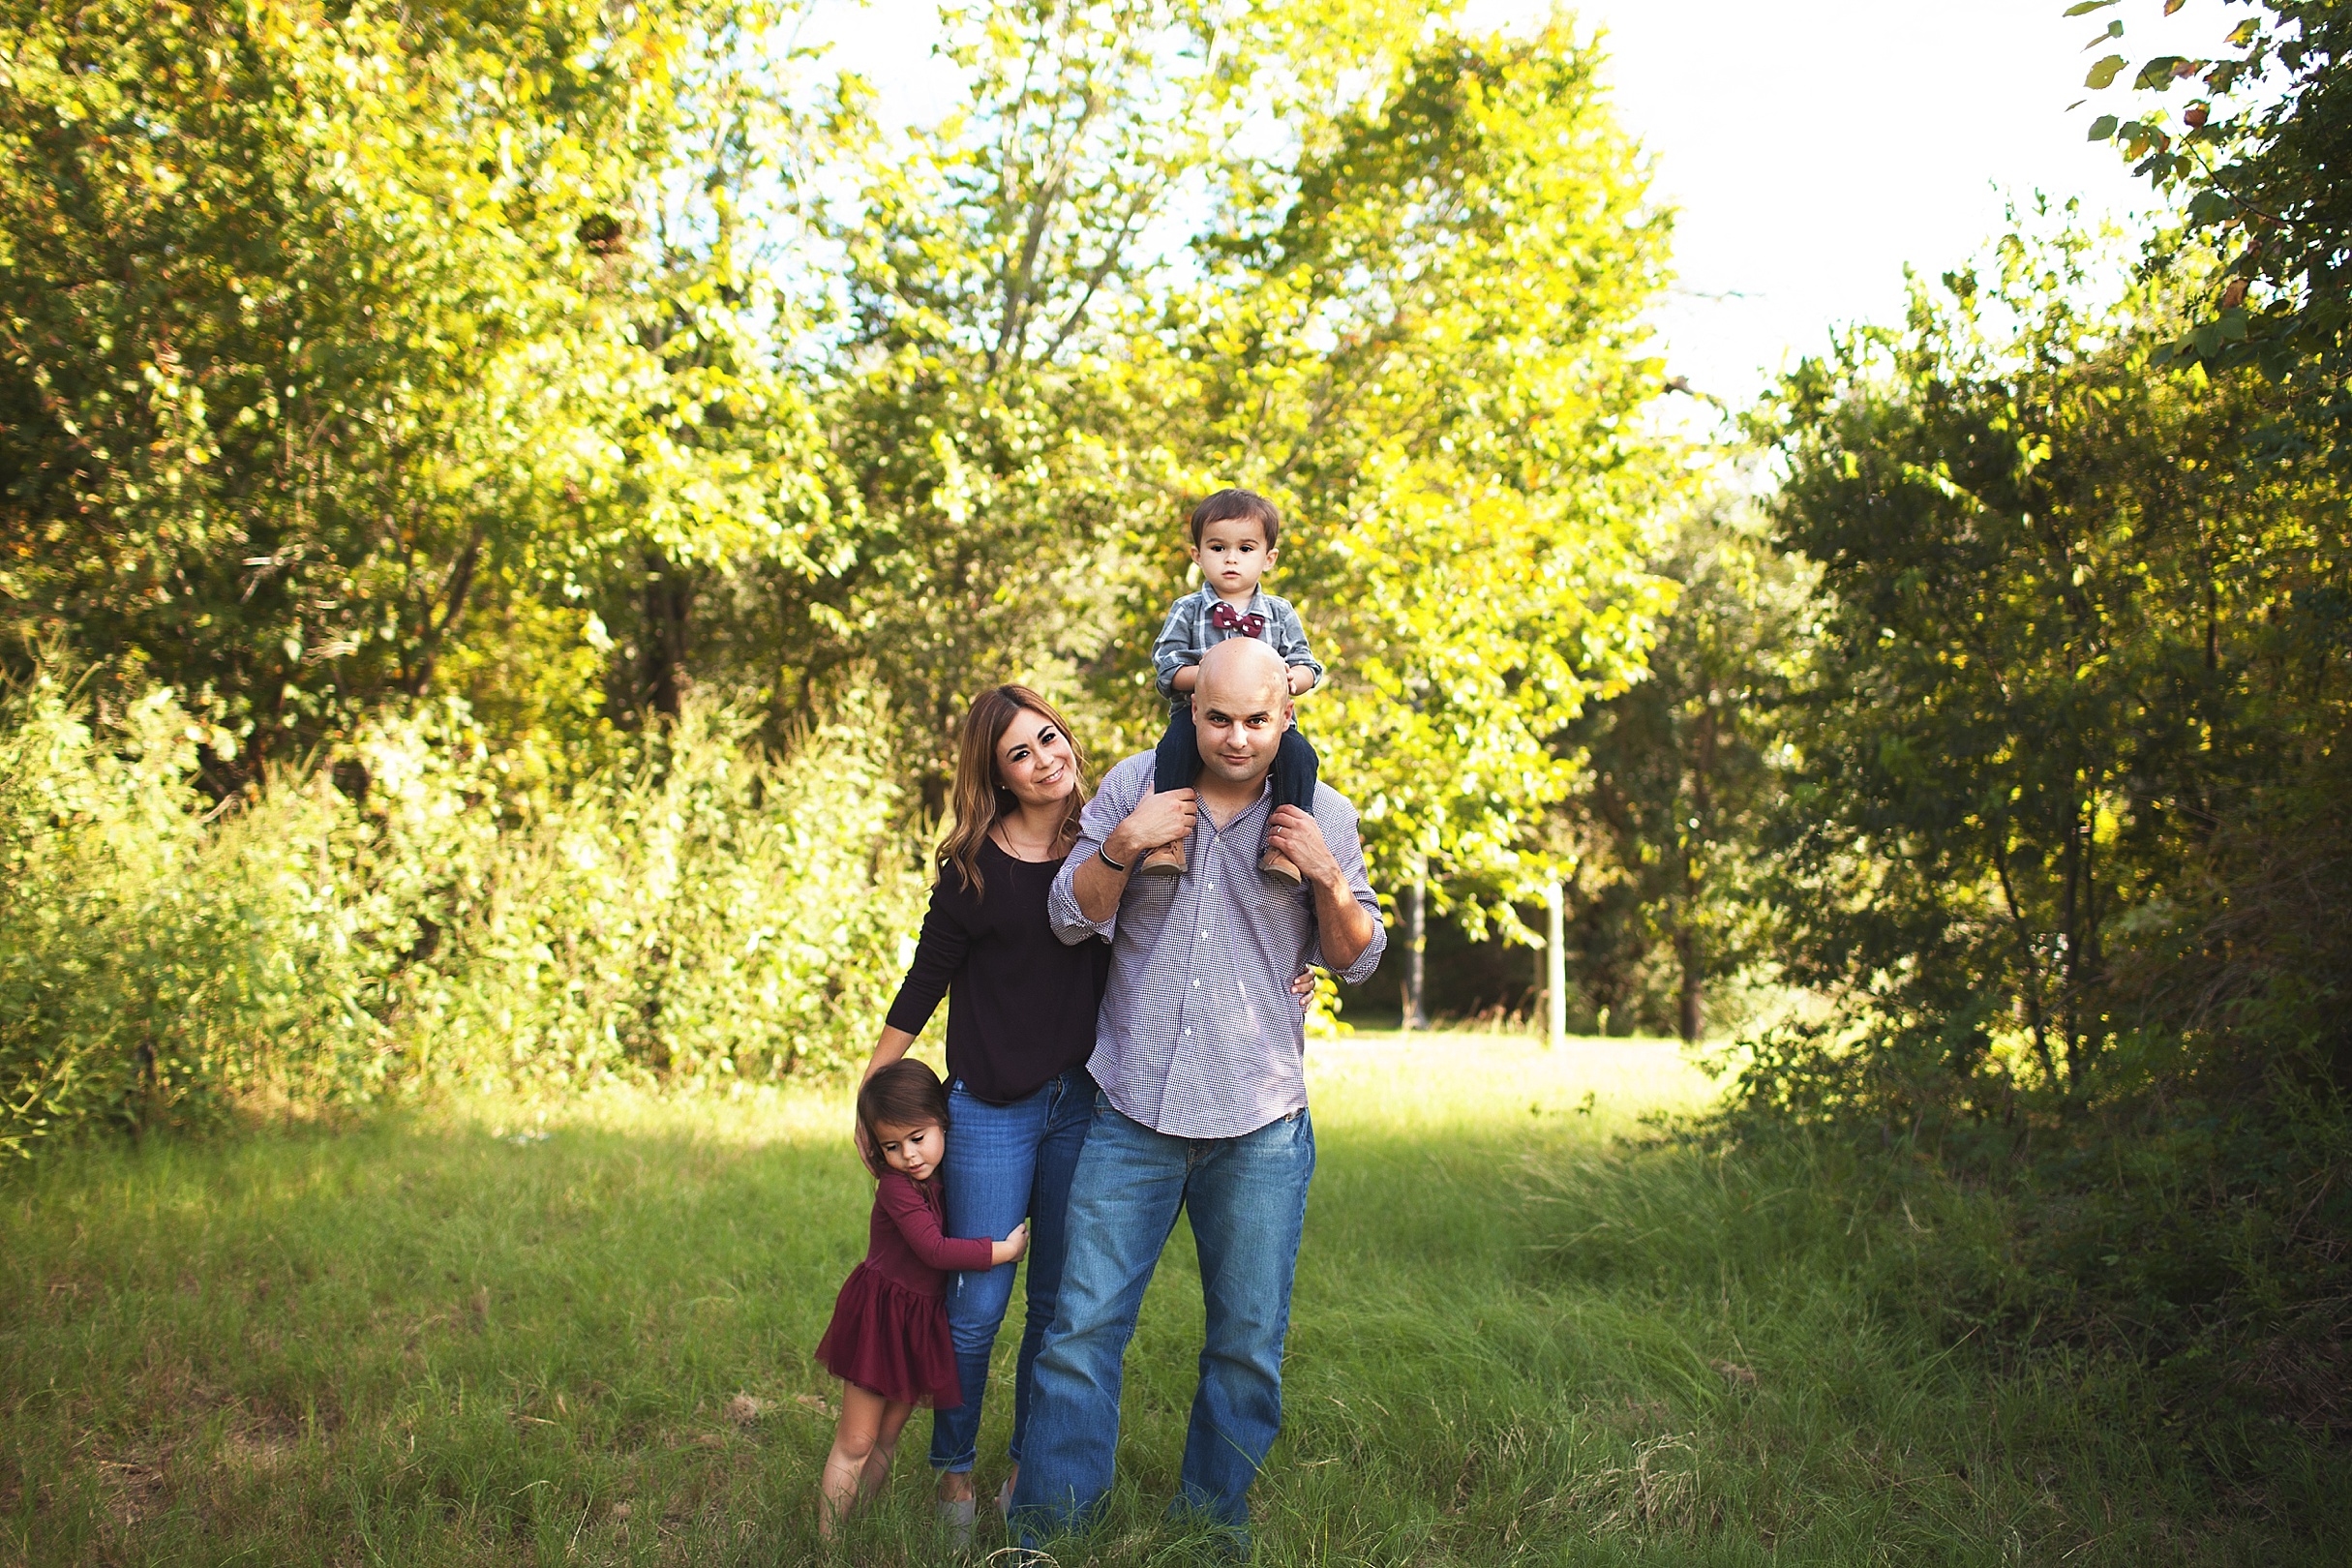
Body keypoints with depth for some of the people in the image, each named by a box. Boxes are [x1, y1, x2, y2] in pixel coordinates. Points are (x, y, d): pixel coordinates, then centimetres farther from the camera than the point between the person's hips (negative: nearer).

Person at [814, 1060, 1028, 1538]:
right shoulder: (896, 1185, -18)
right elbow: (934, 1249, -24)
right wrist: (1004, 1250, -20)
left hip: (923, 1320, 6)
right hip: (880, 1315, -6)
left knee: (887, 1439, 12)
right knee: (856, 1442, -1)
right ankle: (828, 1543, 7)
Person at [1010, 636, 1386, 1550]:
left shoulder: (1324, 816, 2)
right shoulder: (1136, 787, 1)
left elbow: (1356, 960, 6)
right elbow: (1072, 919, 3)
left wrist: (1328, 879, -12)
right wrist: (1121, 845, -15)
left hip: (1260, 1128, 1)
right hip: (1133, 1110, 0)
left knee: (1248, 1344, 9)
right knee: (1083, 1327, -1)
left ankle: (1213, 1526, 28)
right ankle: (1047, 1530, 13)